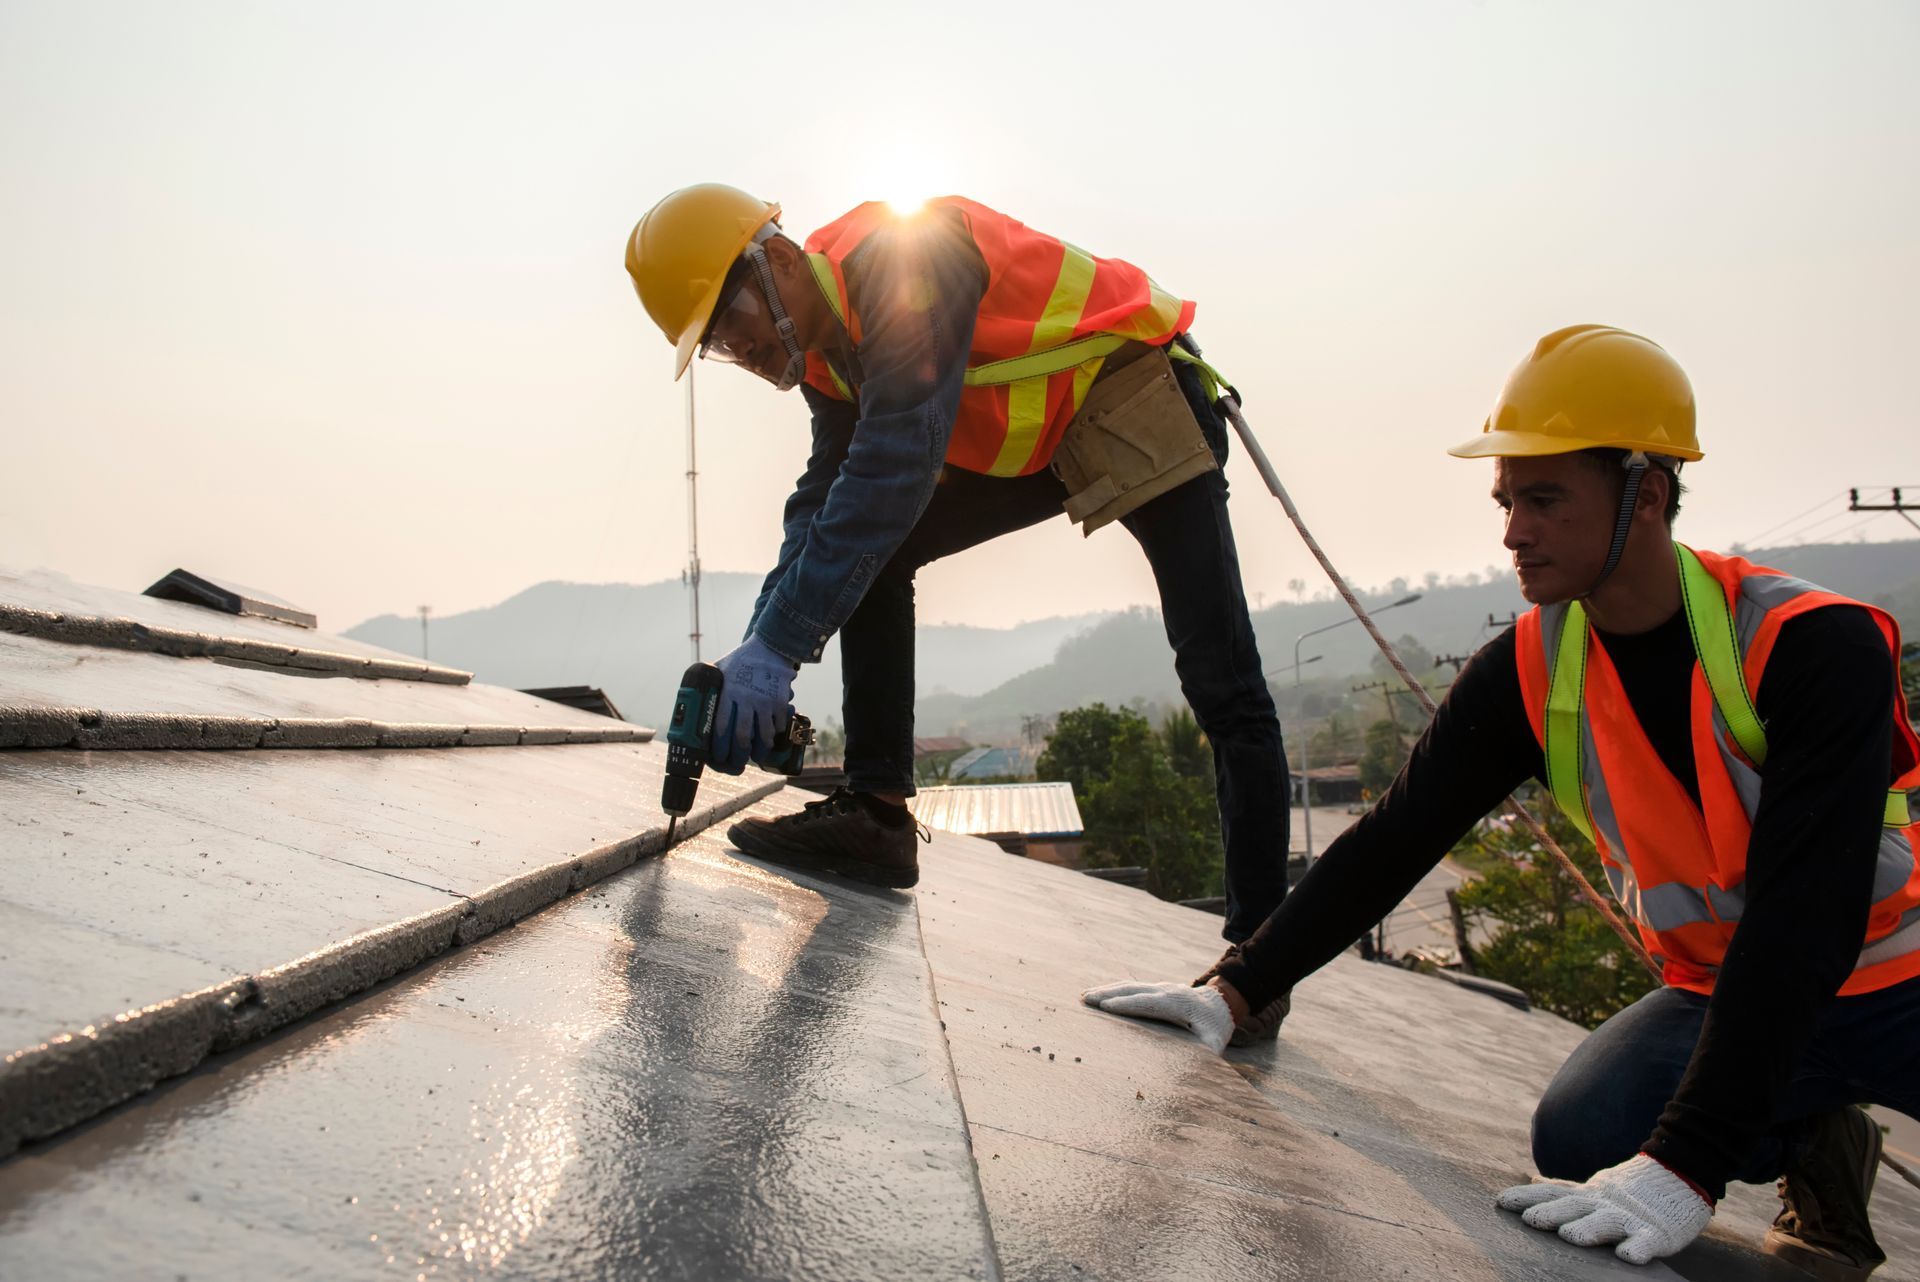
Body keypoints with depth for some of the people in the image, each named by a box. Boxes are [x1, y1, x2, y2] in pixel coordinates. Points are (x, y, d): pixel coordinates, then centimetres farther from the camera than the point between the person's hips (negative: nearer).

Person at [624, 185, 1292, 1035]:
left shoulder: (902, 260, -28)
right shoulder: (827, 354, 1)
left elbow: (896, 464, -37)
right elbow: (825, 499, -1)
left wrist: (776, 645, -38)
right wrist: (760, 654, -15)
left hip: (1144, 406, -9)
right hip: (1037, 445, 9)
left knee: (1220, 682, -13)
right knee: (864, 555, -2)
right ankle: (876, 813, -2)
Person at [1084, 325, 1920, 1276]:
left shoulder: (1817, 647, -25)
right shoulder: (1529, 671, -11)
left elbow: (1803, 914, -33)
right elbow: (1392, 842, -10)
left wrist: (1687, 1163, -40)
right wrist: (1235, 987, -20)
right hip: (1719, 989, 4)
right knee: (1581, 1141, -22)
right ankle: (1808, 1147, 8)